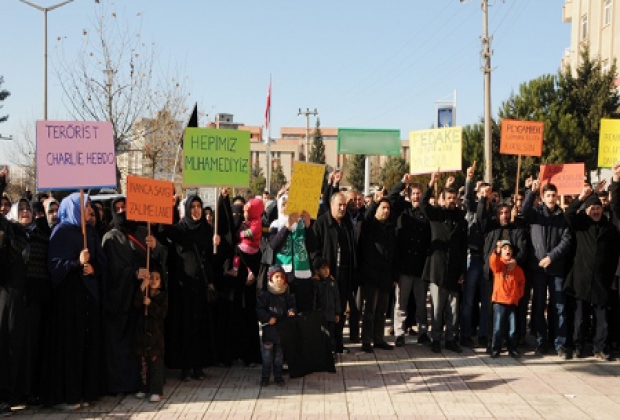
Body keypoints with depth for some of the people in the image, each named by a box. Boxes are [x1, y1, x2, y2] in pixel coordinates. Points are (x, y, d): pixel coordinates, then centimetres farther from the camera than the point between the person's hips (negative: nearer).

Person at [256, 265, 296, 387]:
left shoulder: (286, 295, 4)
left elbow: (291, 305, 15)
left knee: (279, 355, 12)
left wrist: (291, 311, -6)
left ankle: (278, 377, 21)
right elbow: (259, 309, -8)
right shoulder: (265, 294, -7)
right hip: (269, 329, -3)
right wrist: (268, 318, -17)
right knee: (267, 354, 1)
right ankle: (265, 377, 10)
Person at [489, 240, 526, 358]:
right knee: (498, 328, -5)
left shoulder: (517, 269, 10)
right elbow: (492, 261, -25)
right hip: (499, 301, -3)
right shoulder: (498, 265, 0)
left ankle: (512, 349, 19)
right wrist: (496, 251, -42)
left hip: (512, 302, 3)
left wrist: (518, 294, 13)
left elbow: (521, 282, 24)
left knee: (513, 329, 3)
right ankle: (495, 349, 8)